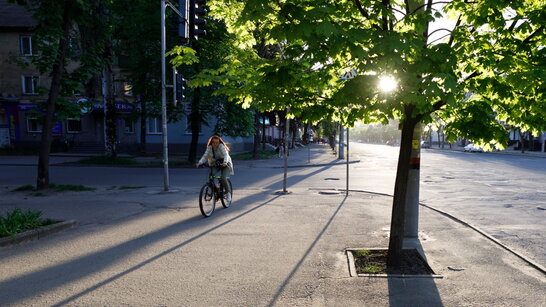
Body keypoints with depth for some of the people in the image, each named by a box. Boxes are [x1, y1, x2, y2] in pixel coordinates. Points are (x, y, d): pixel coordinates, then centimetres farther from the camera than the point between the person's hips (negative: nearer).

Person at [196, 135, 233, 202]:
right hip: (215, 164, 4)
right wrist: (200, 163, -33)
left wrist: (225, 162, -51)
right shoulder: (209, 148, -7)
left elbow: (226, 155, -31)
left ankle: (228, 193, 0)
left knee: (223, 178, -22)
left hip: (224, 164, -4)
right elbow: (205, 156, -15)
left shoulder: (221, 146, -19)